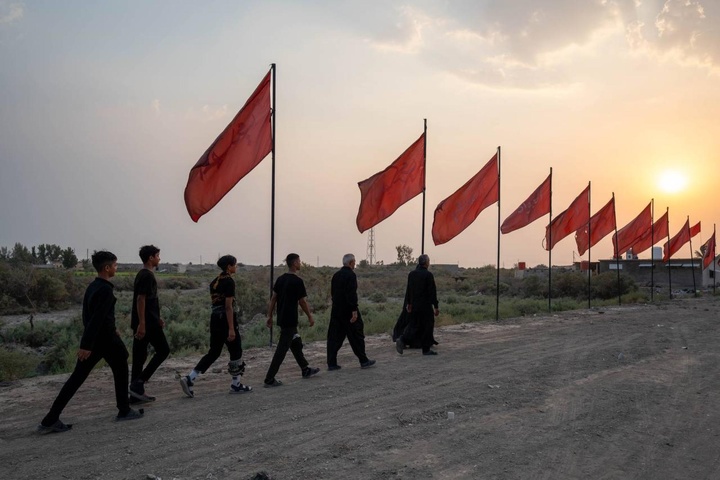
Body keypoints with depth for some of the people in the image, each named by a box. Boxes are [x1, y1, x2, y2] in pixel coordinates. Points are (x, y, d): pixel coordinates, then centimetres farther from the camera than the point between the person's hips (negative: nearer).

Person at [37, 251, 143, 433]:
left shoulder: (92, 287, 11)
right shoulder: (105, 290, -19)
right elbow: (97, 318, -26)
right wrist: (86, 345, -29)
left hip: (91, 340, 8)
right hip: (106, 339, -8)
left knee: (76, 378, 6)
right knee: (120, 372, 13)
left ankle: (50, 420, 1)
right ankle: (124, 411, 22)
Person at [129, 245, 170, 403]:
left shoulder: (142, 275, 18)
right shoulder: (147, 276, -13)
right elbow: (140, 299, -20)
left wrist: (157, 318, 26)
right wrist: (141, 323, -23)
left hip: (141, 322, 10)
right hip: (147, 323, -10)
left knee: (139, 356, 9)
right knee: (163, 350, -1)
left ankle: (136, 393, 12)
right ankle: (139, 382, -5)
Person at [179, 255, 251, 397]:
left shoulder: (215, 281, 12)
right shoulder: (229, 281, -14)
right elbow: (228, 306, -19)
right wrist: (231, 329, -20)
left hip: (214, 318, 8)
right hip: (226, 319, -8)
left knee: (213, 352, 12)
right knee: (236, 352, 7)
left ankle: (189, 378, 1)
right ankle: (236, 385, 16)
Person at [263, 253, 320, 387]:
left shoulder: (280, 279, 7)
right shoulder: (297, 281, -14)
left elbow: (273, 298, 7)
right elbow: (302, 302, -11)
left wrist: (269, 316, 11)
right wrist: (310, 317, 1)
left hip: (282, 319, 8)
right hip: (290, 320, -8)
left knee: (296, 343, 21)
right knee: (282, 348, -5)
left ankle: (306, 369, 34)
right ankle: (269, 379, -5)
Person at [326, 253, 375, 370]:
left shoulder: (336, 275, 11)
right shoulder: (351, 275, -13)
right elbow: (352, 294, -21)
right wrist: (354, 310, -20)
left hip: (335, 311, 7)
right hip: (348, 311, -7)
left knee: (334, 337, 7)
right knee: (357, 336, 5)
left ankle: (331, 363, 7)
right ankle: (363, 361, 13)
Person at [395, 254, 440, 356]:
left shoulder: (411, 274, 7)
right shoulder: (428, 275, -12)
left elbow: (408, 290, 12)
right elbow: (432, 292, -12)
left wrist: (408, 303, 19)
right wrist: (436, 306, -8)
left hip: (414, 305, 6)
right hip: (425, 305, -6)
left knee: (414, 325, 13)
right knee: (428, 326, 4)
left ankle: (402, 340, -7)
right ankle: (426, 349, 8)